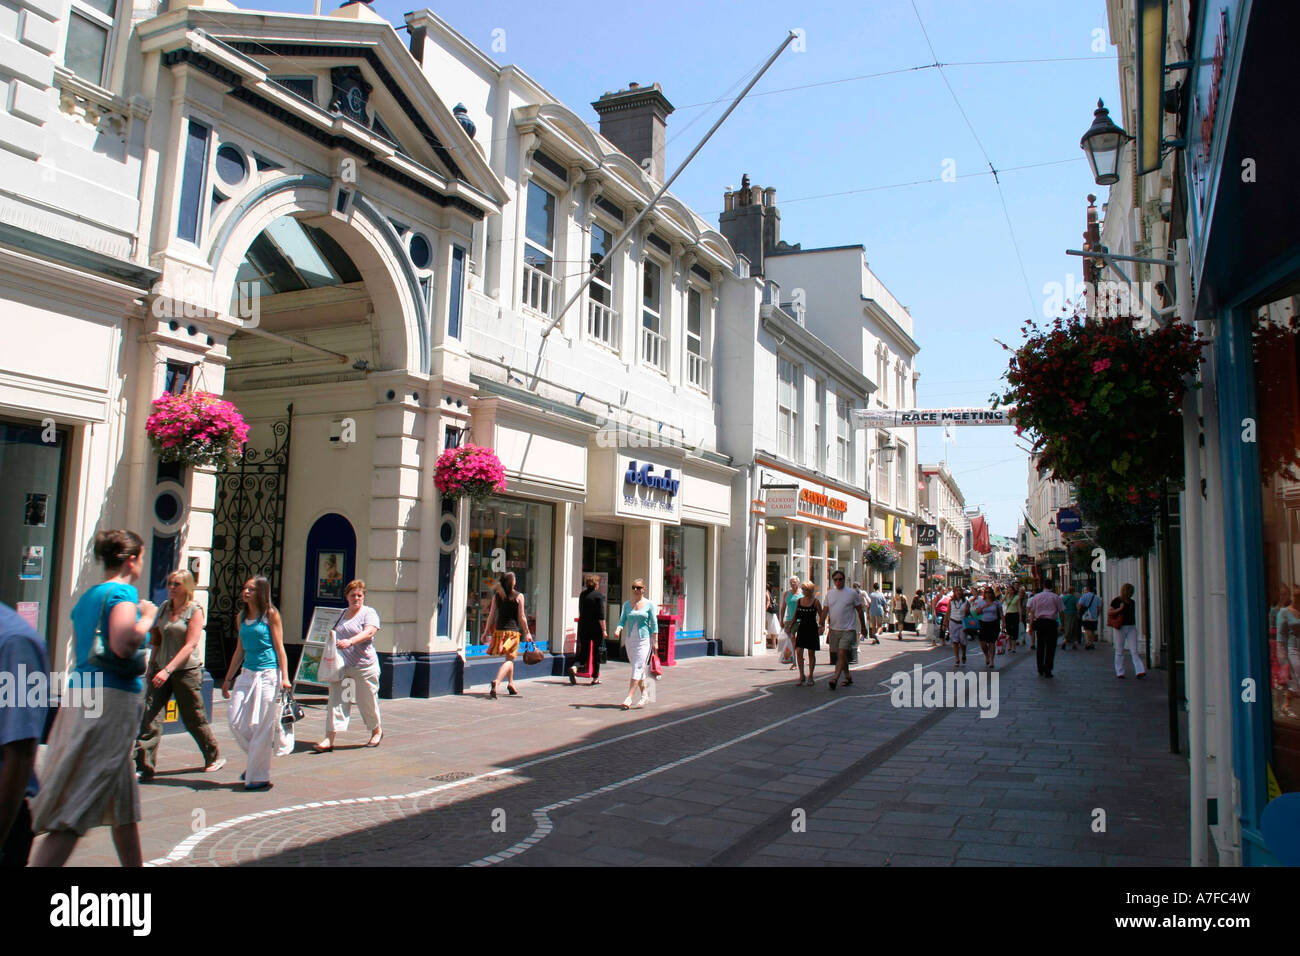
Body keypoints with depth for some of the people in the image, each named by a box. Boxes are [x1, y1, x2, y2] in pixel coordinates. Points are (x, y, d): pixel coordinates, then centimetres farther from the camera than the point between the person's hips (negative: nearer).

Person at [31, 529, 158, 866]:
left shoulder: (86, 597, 18)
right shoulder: (123, 592, -9)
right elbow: (123, 644, -25)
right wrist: (147, 618, -8)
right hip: (114, 698, -9)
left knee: (123, 799, 20)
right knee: (74, 813, -8)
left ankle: (135, 864, 31)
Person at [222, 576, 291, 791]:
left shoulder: (270, 614, -4)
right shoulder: (242, 616, 12)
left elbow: (279, 647, -6)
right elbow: (240, 650, 19)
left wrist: (285, 677, -13)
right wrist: (228, 678, 19)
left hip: (268, 674, -6)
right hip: (247, 674, 6)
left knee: (262, 727, -2)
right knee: (235, 721, 0)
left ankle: (258, 777, 7)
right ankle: (256, 758, 24)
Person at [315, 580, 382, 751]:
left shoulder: (369, 613, -3)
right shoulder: (342, 614, 17)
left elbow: (369, 632, -21)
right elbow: (335, 634, 29)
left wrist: (350, 641, -35)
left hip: (363, 665, -5)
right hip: (340, 665, 5)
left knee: (367, 701, 6)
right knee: (336, 700, -3)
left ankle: (377, 731, 28)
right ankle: (329, 739, -5)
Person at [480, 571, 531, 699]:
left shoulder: (497, 596, 4)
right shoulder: (519, 596, -5)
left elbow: (492, 615, 4)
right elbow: (522, 617, -4)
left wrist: (486, 632, 10)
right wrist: (527, 633, 5)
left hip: (499, 630, 4)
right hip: (513, 630, -4)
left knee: (509, 659, 21)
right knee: (509, 659, -4)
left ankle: (511, 684, 27)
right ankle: (496, 682, -25)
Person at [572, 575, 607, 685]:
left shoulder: (582, 595, 7)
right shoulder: (598, 596, -10)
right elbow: (601, 615, -15)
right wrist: (604, 630, -11)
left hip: (583, 627, 5)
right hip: (596, 628, -4)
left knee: (584, 650, 10)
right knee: (596, 652, 7)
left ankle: (575, 668, -17)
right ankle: (595, 678, 13)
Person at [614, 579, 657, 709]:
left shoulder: (649, 604, -2)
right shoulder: (627, 604, 9)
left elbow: (654, 624, -2)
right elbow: (623, 620, 6)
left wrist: (655, 641, -7)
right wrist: (618, 629, -15)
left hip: (644, 639, -5)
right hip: (630, 639, 5)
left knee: (638, 668, -11)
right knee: (638, 669, 11)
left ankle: (628, 698, -15)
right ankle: (645, 695, 24)